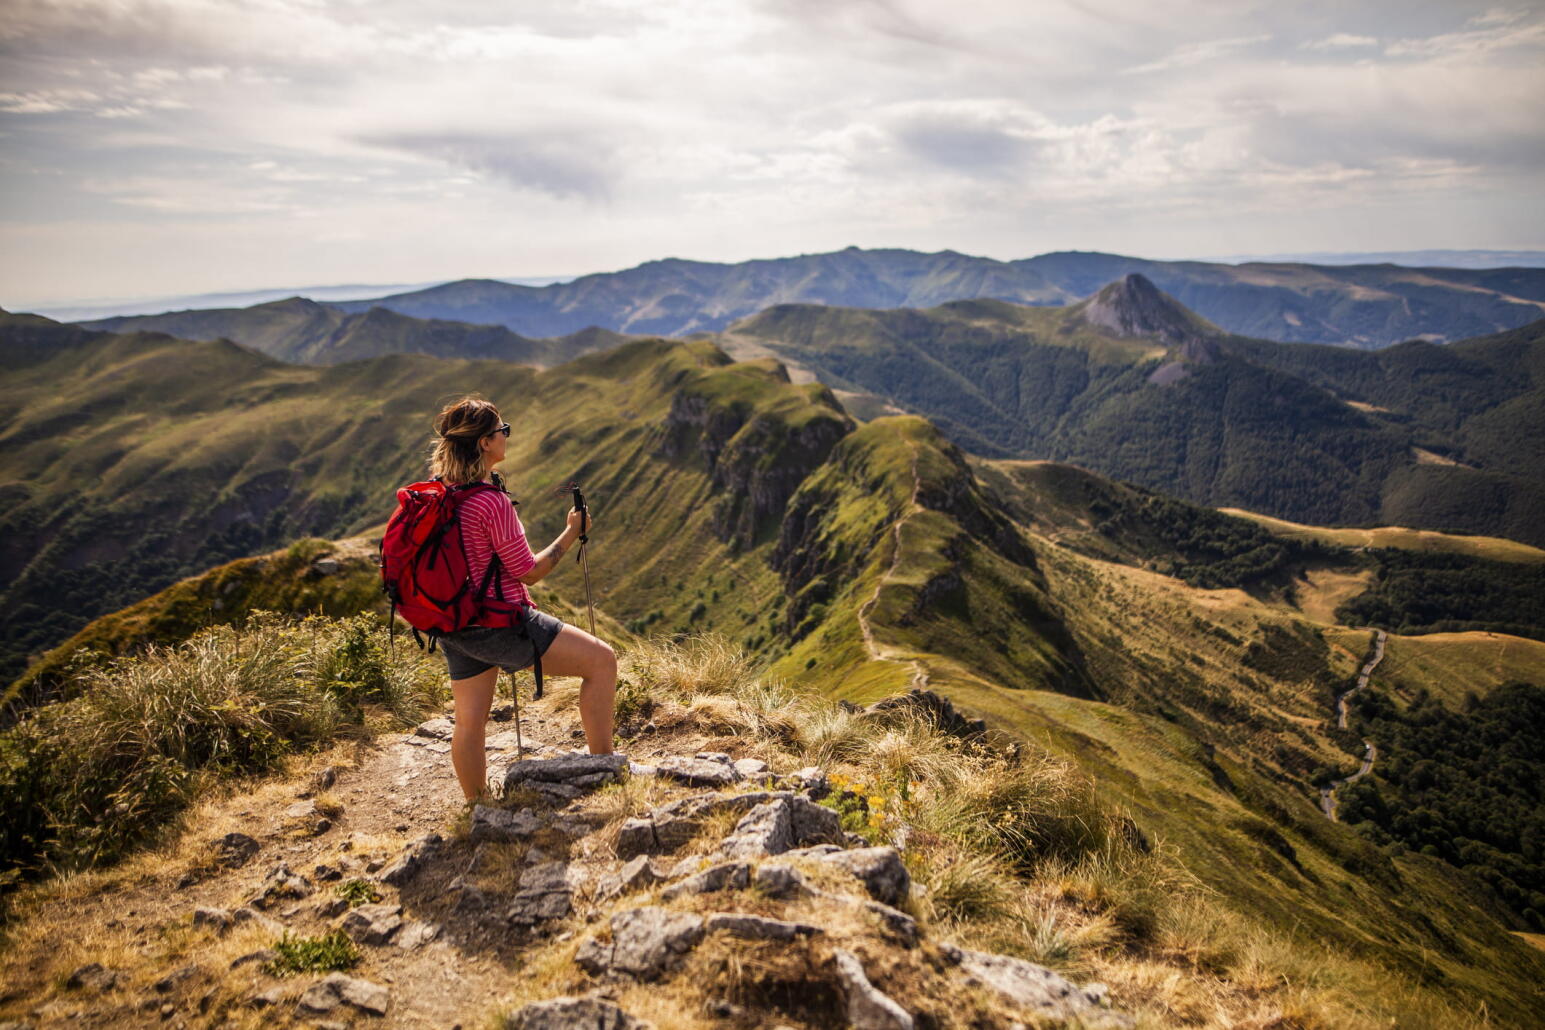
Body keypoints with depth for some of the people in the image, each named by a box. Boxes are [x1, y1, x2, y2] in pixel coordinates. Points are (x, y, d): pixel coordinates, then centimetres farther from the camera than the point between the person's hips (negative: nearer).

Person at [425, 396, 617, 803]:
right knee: (602, 660, -2)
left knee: (469, 723, 18)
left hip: (455, 627, 9)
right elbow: (529, 571, -15)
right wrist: (572, 533, -3)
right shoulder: (491, 501, -21)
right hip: (499, 625, -9)